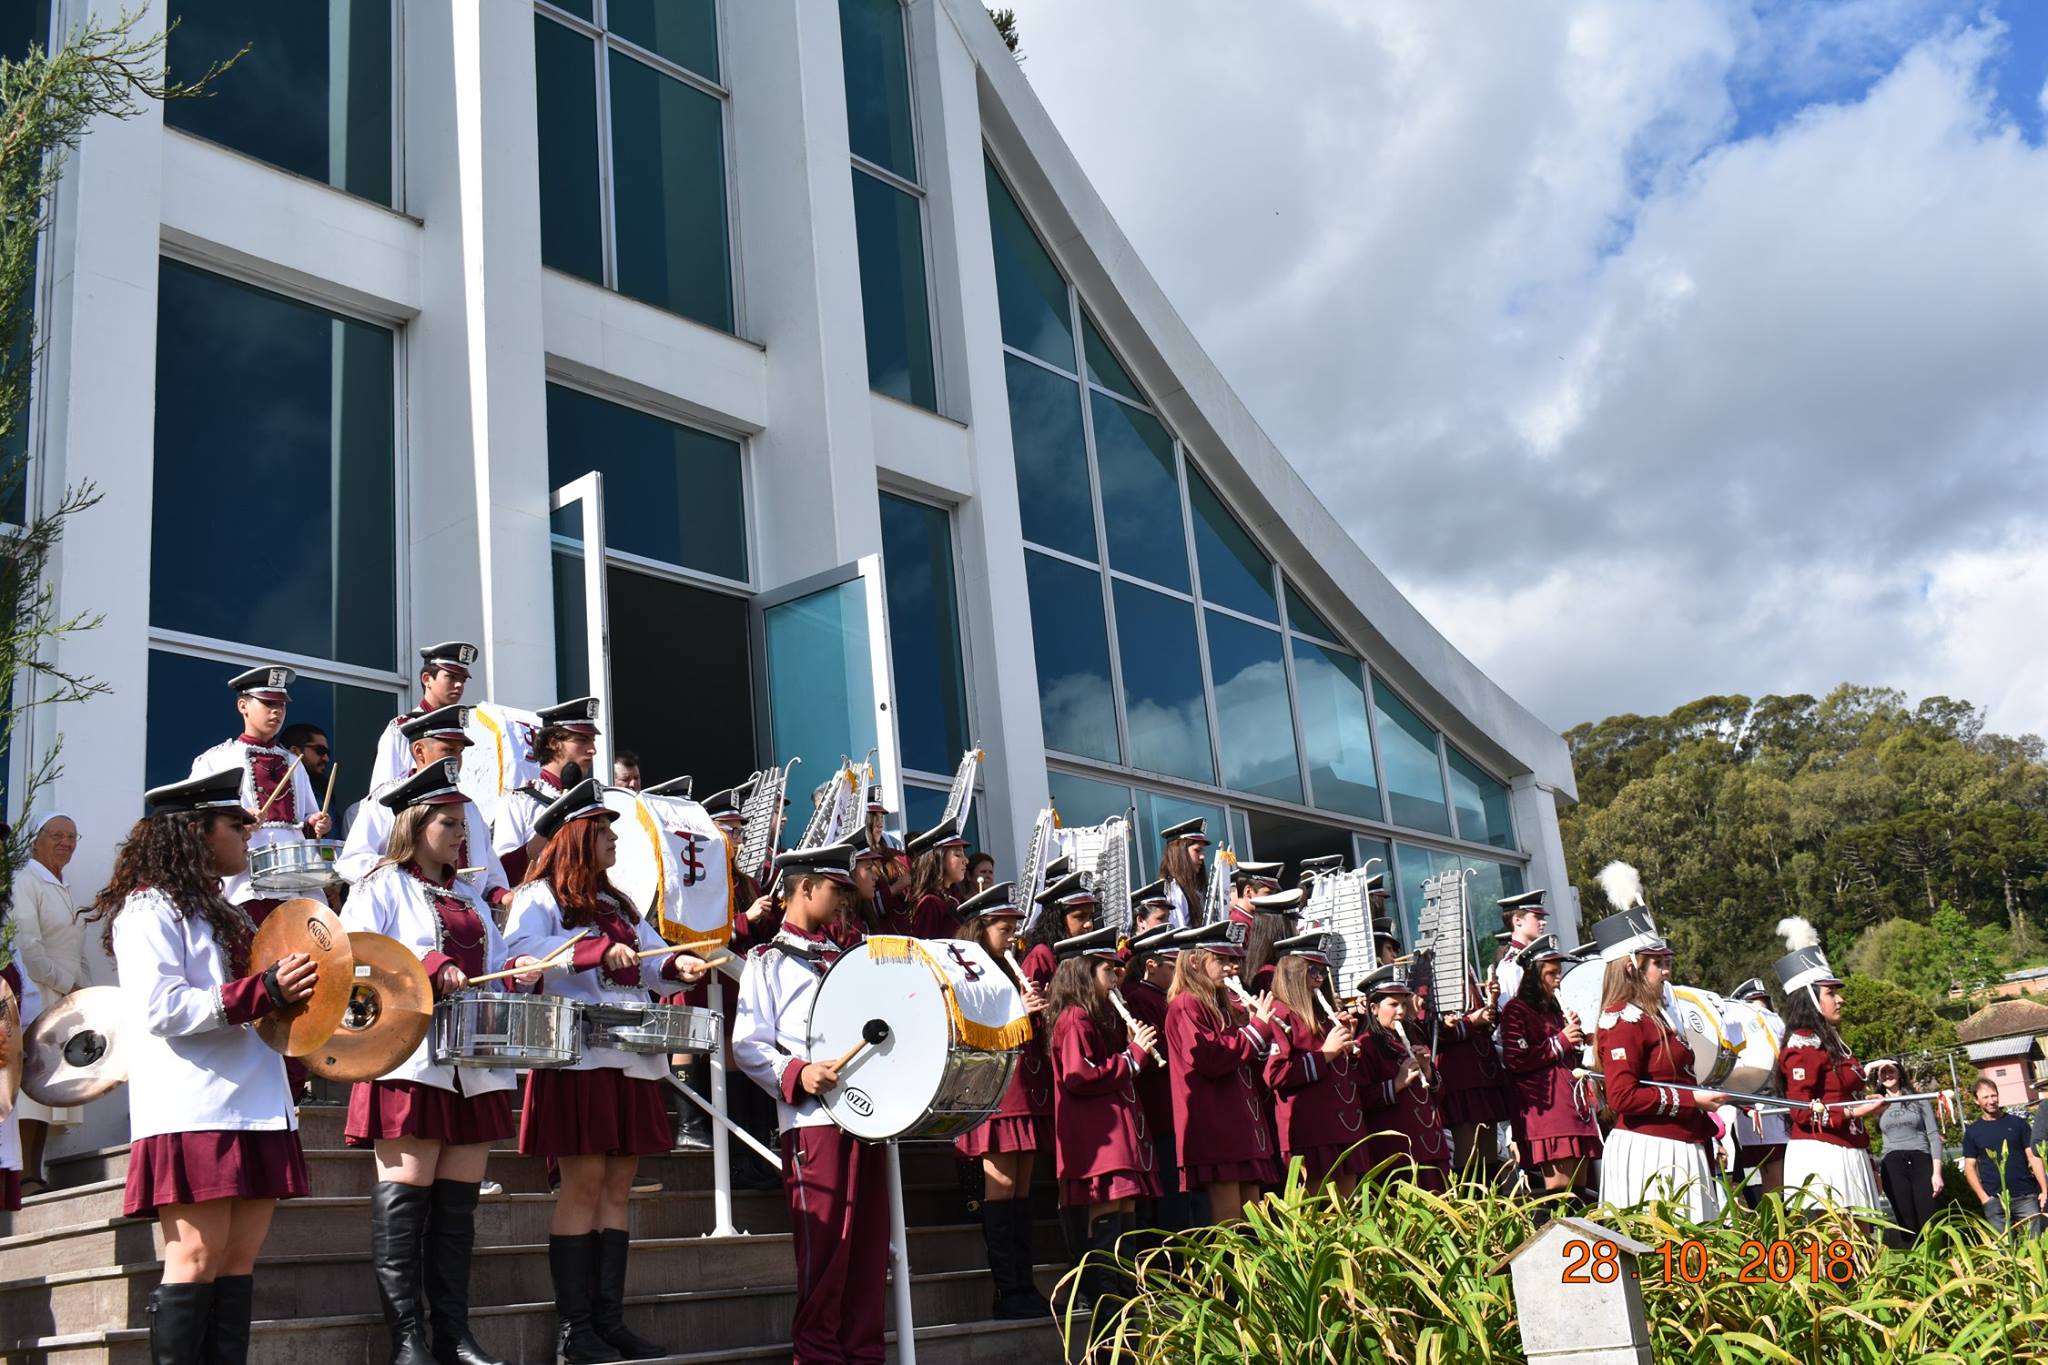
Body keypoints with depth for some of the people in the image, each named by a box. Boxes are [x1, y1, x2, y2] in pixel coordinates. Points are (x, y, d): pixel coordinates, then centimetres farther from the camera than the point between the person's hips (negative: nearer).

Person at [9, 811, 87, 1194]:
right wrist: (65, 985, -10)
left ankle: (34, 1174, 3)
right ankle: (27, 1178, -15)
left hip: (67, 1001, 8)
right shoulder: (26, 882, -4)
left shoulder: (64, 891, 23)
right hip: (38, 998, -8)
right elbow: (28, 946, -13)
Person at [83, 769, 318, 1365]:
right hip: (193, 1110, -8)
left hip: (253, 1107, 9)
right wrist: (265, 989, -19)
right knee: (198, 1260, -9)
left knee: (240, 1260, 4)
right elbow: (160, 1008, -16)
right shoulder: (149, 908, -4)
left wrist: (300, 988, 15)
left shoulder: (225, 912, 24)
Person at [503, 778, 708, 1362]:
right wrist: (597, 950, -25)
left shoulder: (619, 904, 23)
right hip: (579, 1053, -7)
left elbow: (650, 956, 22)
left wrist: (677, 964, -1)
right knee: (583, 1183, -7)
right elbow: (520, 950, -19)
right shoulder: (539, 895, -1)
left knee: (617, 1186, 6)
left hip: (633, 1056, 7)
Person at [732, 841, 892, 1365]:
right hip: (813, 1118, -6)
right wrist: (797, 1074, -19)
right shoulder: (768, 961, 4)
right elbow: (748, 1045, -4)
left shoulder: (845, 962, 23)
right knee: (824, 1244, -5)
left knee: (869, 1242, 5)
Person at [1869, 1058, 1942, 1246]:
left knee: (1930, 1224, -11)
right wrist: (1869, 1068, 1)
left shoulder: (1919, 1100, 14)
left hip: (1922, 1161, -1)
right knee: (1907, 1225, -6)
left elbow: (1934, 1136, 7)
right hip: (1893, 1165, 1)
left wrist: (1937, 1172, -4)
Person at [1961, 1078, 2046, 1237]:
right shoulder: (1972, 1132, 8)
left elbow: (2033, 1157, 5)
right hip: (1994, 1200, 0)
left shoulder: (2017, 1123, 7)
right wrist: (1984, 1198, -5)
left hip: (2026, 1197, 0)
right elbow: (1970, 1167, 7)